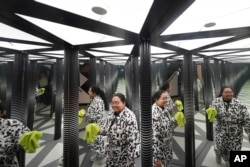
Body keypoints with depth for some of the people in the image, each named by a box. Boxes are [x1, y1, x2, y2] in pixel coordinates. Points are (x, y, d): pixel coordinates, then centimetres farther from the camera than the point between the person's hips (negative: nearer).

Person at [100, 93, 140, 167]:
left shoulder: (129, 116, -26)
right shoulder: (111, 114, -1)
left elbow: (133, 137, -25)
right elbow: (106, 129, 9)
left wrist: (132, 154, -22)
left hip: (124, 153, -7)